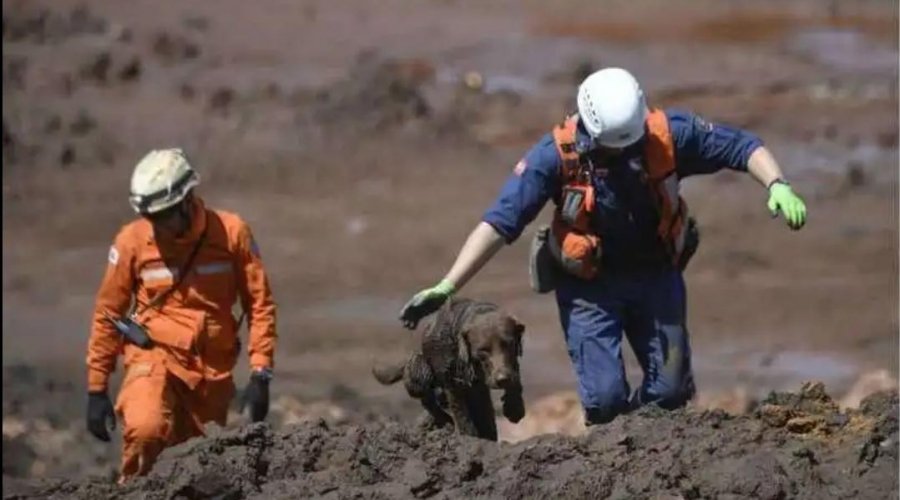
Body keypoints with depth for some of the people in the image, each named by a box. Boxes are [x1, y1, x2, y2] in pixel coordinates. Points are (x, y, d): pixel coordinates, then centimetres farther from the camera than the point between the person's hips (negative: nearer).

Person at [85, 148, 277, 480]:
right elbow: (107, 314, 3)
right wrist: (96, 389, 3)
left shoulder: (231, 233, -6)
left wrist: (260, 375, -7)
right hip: (155, 357, -2)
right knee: (145, 429, -31)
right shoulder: (133, 241, -6)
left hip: (213, 369, 2)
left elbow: (259, 304, 0)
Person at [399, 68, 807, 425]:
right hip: (589, 286, -2)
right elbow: (499, 223, -24)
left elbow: (742, 147, -10)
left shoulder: (668, 134, -19)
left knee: (671, 391, 3)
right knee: (605, 397, -14)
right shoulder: (556, 154, -24)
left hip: (656, 275, 3)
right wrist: (446, 288, -30)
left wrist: (777, 187, -31)